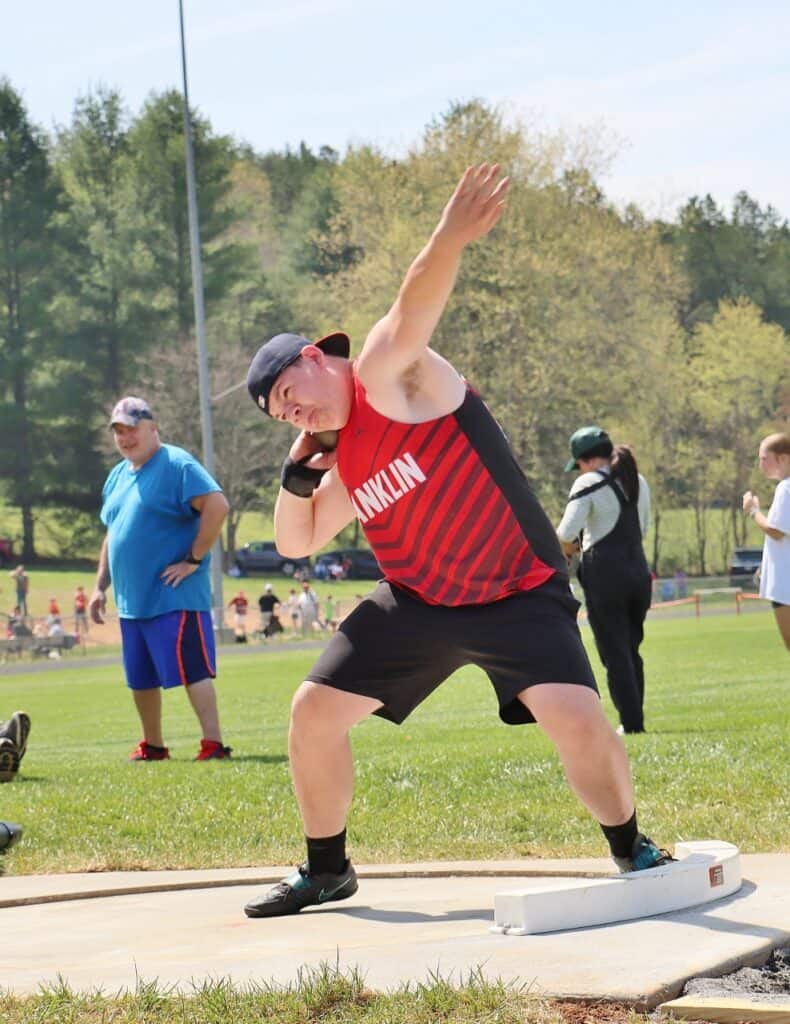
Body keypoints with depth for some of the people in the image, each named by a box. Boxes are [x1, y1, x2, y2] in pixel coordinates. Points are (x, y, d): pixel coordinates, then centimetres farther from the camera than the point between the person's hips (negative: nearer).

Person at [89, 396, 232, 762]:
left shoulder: (176, 464, -10)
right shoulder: (118, 477, 16)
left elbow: (217, 505, -21)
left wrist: (194, 560, -20)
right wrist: (101, 585, 20)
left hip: (173, 597, -8)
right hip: (131, 600, 9)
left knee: (191, 670, -11)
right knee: (140, 678, 14)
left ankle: (214, 743, -11)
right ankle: (152, 745, 26)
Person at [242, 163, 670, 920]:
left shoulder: (388, 376, -15)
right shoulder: (341, 464, 5)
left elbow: (412, 312, -35)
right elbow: (297, 542, 17)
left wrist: (449, 241, -52)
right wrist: (298, 473, -1)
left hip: (518, 595, -7)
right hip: (417, 603, 7)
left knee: (576, 717, -25)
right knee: (313, 711, 2)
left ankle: (634, 853, -1)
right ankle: (325, 871, 22)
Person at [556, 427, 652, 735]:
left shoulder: (589, 483, -9)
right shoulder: (638, 482, 13)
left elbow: (567, 532, -18)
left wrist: (565, 549, 1)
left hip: (604, 573, -6)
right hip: (638, 569, 6)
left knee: (615, 654, -1)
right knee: (631, 650, 15)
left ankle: (632, 722, -4)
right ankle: (634, 717, 15)